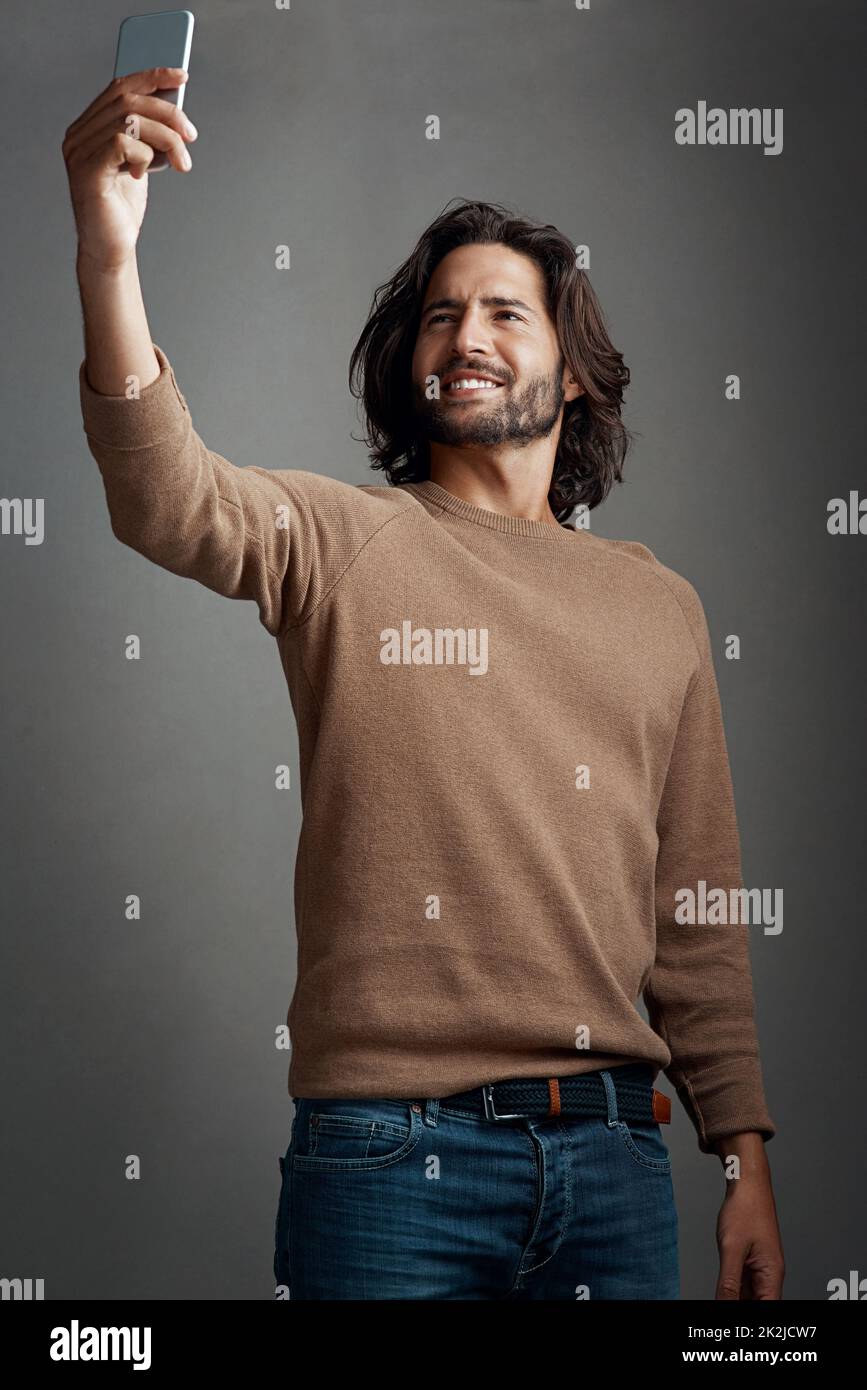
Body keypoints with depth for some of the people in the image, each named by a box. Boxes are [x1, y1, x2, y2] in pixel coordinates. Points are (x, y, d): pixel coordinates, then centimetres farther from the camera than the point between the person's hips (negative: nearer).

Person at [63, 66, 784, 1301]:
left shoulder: (659, 607, 13)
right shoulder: (342, 541, 3)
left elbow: (699, 908, 13)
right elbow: (173, 501, -20)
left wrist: (745, 1157, 10)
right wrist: (108, 257, -36)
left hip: (611, 1152, 4)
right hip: (392, 1151, -3)